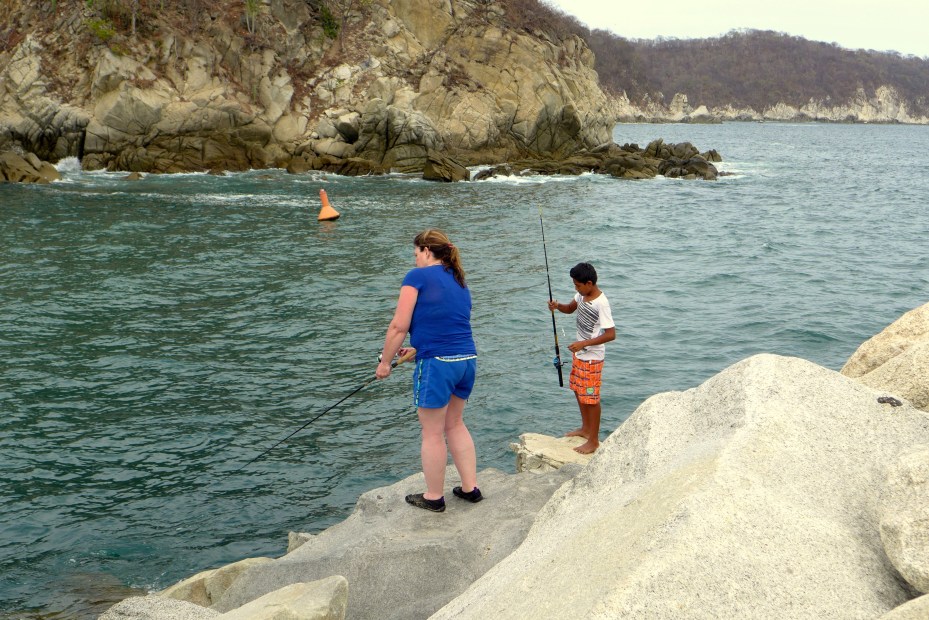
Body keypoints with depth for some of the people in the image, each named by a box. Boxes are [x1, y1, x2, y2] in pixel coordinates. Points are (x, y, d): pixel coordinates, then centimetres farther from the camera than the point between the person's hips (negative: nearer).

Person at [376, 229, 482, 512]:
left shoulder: (418, 277, -5)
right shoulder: (460, 282, 18)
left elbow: (399, 326, -8)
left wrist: (385, 362, 2)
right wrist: (416, 348, 27)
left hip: (437, 363, -7)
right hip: (468, 359, 7)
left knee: (432, 433, 6)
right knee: (455, 424, 22)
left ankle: (433, 497, 18)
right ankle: (470, 488, 25)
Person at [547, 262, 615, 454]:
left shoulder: (601, 304, -26)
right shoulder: (582, 295, 0)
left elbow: (611, 334, -27)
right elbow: (570, 308, 18)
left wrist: (584, 344, -29)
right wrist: (558, 306, -6)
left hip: (592, 357, -9)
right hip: (579, 353, 9)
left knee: (591, 398, 0)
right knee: (578, 391, 21)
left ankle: (593, 440, 11)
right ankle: (585, 428, 38)